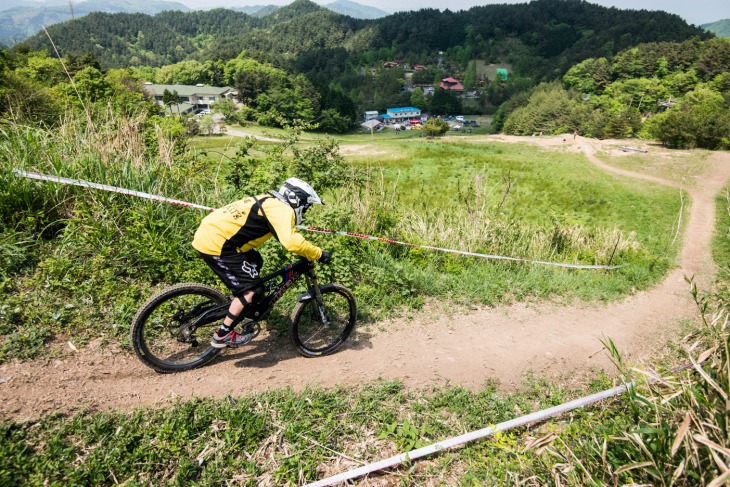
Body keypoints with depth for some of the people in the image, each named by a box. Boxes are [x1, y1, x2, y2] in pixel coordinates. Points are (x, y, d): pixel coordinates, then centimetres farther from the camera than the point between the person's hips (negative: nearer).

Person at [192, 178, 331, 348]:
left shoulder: (271, 202, 16)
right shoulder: (281, 209, -15)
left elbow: (288, 237, 28)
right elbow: (292, 242, -31)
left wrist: (309, 252, 24)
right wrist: (318, 254, -18)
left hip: (212, 232, 10)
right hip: (215, 243, -10)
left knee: (255, 262, 23)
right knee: (249, 288, -4)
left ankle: (243, 312, 33)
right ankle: (222, 335, 6)